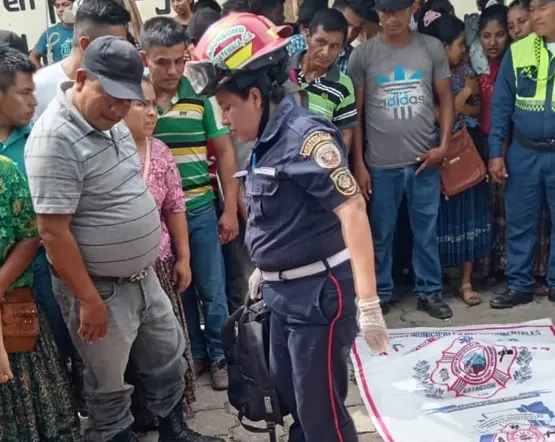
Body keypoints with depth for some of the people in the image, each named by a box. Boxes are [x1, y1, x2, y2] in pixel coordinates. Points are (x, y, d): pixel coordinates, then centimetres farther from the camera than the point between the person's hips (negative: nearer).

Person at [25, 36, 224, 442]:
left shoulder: (111, 120, 2)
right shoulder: (55, 138, -25)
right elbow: (53, 231, -25)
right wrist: (89, 299, -21)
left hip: (143, 276, 9)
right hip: (100, 288, -9)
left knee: (168, 358, 23)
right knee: (110, 385, 12)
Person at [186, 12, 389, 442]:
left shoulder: (305, 135, -21)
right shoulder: (270, 140, 6)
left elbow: (352, 209, -29)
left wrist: (368, 302, -35)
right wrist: (267, 269, 26)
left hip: (319, 292, -9)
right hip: (284, 291, 9)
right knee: (289, 395, 25)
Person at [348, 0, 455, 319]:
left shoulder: (432, 48, 2)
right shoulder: (363, 54, -2)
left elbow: (446, 99, 8)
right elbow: (355, 113, 1)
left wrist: (444, 145, -3)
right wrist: (359, 164, -2)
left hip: (424, 160, 1)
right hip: (381, 164, -1)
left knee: (427, 232, 10)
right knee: (381, 233, 10)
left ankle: (429, 292, 24)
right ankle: (380, 293, 24)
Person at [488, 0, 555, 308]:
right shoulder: (517, 51, 1)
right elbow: (501, 104, 3)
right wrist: (495, 152, -1)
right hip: (523, 152, 1)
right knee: (519, 223, 9)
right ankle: (519, 285, 22)